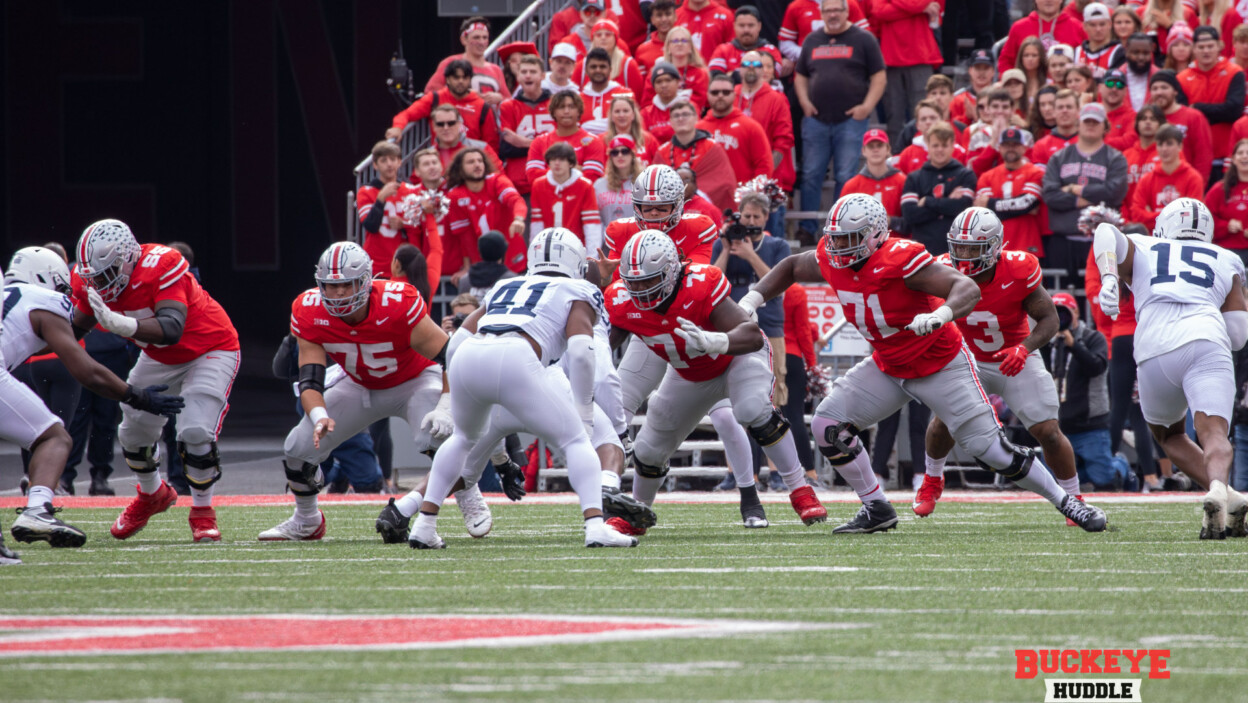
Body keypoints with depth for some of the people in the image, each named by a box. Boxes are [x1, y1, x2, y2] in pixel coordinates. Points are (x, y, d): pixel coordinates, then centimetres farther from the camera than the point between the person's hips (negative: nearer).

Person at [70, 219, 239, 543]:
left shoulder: (160, 267, -36)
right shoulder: (92, 282, -16)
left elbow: (172, 329, -47)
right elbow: (79, 325, 2)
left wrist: (122, 325, -61)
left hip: (210, 351, -7)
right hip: (161, 358, 7)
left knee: (196, 432, -22)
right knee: (134, 431, 11)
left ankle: (202, 512, 1)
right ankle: (152, 495, 41)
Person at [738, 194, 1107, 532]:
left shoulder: (900, 260, -30)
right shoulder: (832, 261, -10)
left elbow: (968, 289, -37)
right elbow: (790, 268, 13)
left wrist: (939, 315, -56)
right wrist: (752, 300, 0)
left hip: (940, 364, -7)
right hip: (888, 365, 7)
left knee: (990, 448, -7)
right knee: (828, 426, -4)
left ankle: (1064, 500, 11)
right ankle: (877, 510, 8)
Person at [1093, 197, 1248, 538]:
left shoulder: (1141, 252, 29)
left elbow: (1108, 233, 6)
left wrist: (1109, 279, -7)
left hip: (1156, 354, 1)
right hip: (1206, 344, -1)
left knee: (1169, 433, 23)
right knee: (1213, 433, -14)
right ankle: (1219, 488, -48)